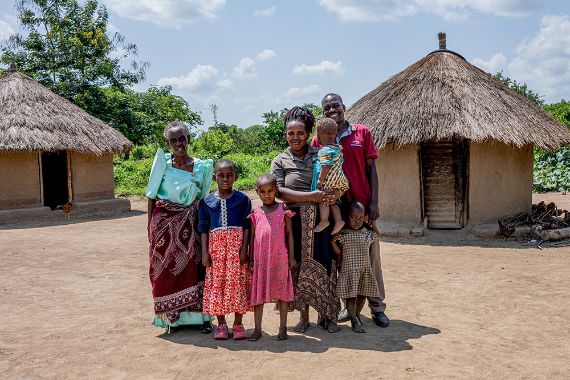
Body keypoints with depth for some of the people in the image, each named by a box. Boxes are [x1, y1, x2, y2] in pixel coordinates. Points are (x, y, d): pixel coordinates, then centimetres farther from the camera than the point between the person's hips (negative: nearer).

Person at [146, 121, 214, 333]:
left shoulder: (201, 167, 2)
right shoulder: (163, 162, -2)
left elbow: (202, 198, 8)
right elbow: (152, 195, 1)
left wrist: (202, 224, 1)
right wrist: (150, 223, -1)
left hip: (189, 222, 1)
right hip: (164, 220, -1)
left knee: (194, 266, 0)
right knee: (166, 267, 4)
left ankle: (201, 316, 12)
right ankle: (172, 318, 17)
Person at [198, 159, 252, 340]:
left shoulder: (242, 199, 1)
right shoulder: (207, 201, 5)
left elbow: (247, 226, 0)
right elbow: (204, 228, 6)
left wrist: (244, 249, -9)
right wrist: (204, 251, -1)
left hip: (237, 244, -1)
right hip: (216, 245, 2)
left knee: (238, 282, 0)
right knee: (216, 282, 4)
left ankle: (238, 323, 13)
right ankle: (221, 324, 16)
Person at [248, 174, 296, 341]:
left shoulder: (283, 210, 0)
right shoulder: (255, 213, 5)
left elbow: (289, 234, 3)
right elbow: (252, 236, 8)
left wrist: (291, 256, 1)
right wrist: (251, 258, 5)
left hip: (280, 258, -1)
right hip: (260, 258, 2)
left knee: (282, 291, 6)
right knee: (258, 292, 6)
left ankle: (283, 328, 17)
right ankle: (257, 329, 17)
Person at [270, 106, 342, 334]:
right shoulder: (280, 162, 5)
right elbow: (280, 192, -7)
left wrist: (335, 193, -15)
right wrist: (312, 196, -17)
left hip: (321, 219, 0)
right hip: (296, 220, 0)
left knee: (324, 264, -1)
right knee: (299, 265, 3)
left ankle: (328, 316, 12)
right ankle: (304, 316, 17)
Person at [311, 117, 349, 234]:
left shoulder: (325, 150, -17)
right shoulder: (338, 148, 11)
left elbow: (326, 166, -22)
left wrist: (320, 180, -17)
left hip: (328, 181, -9)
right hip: (338, 180, 9)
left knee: (323, 200, 2)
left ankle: (324, 221, 9)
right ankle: (339, 220, 13)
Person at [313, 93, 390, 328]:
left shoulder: (362, 133, 4)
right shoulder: (318, 140, 5)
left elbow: (371, 168, 3)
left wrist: (373, 202, -4)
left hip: (362, 204, -1)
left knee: (370, 255, 5)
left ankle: (377, 306, 15)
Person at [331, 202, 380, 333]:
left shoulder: (368, 234, 3)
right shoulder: (343, 234, -7)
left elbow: (376, 235, 25)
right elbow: (339, 252, -4)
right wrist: (333, 242, -21)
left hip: (365, 269, 4)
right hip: (349, 270, -4)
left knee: (362, 295, 14)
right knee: (351, 297, 0)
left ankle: (357, 315, 34)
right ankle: (354, 322, 9)